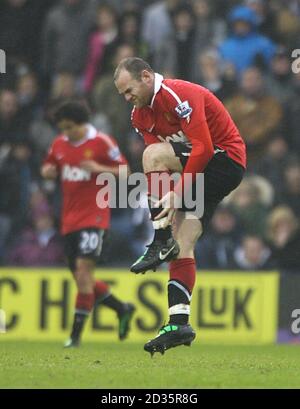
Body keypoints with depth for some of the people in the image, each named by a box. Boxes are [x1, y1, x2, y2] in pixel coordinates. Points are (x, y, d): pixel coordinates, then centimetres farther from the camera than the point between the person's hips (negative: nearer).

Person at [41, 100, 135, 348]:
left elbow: (124, 170, -6)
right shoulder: (59, 144, 9)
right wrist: (48, 171, -2)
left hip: (93, 217, -7)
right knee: (82, 279, 7)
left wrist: (99, 168, -22)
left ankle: (76, 333, -15)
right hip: (69, 219, 7)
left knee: (84, 267, -17)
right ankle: (122, 309, 28)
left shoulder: (101, 142, -8)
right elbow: (50, 169, 21)